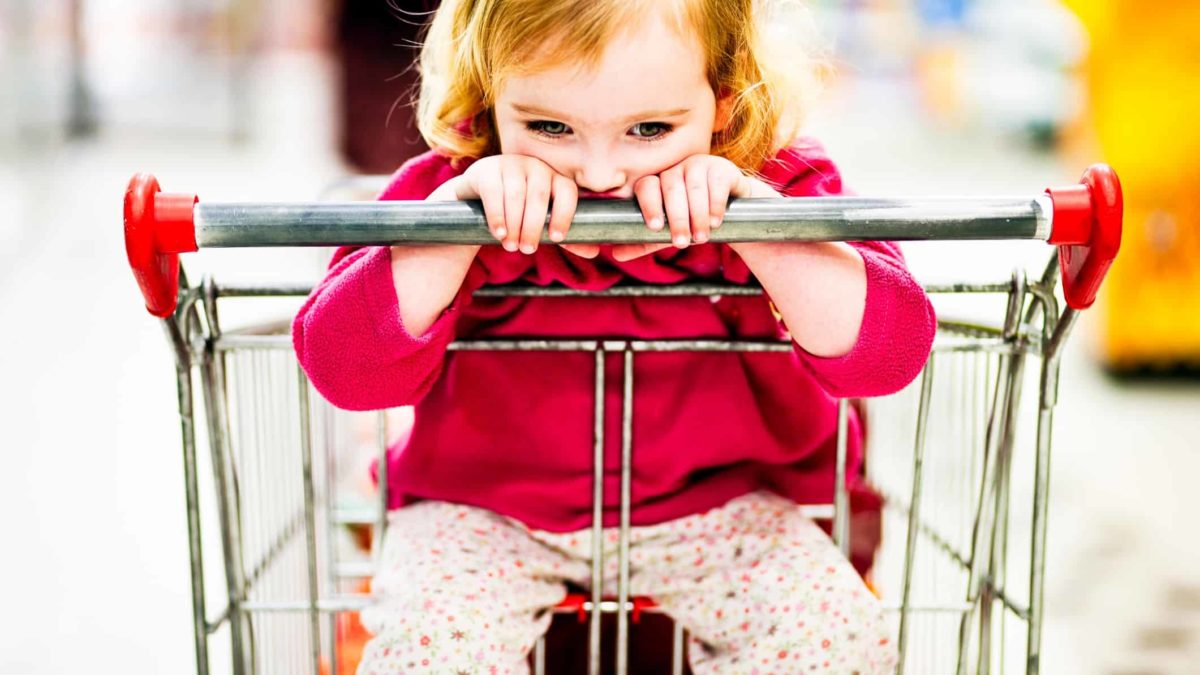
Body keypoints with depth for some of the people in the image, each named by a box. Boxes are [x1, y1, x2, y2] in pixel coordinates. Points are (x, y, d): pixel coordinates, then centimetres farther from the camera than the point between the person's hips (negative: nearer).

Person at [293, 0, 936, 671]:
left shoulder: (773, 187, -16)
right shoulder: (449, 189, -17)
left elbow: (885, 351, -25)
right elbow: (343, 367, -25)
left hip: (718, 502, 1)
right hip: (486, 510, -1)